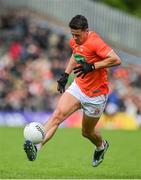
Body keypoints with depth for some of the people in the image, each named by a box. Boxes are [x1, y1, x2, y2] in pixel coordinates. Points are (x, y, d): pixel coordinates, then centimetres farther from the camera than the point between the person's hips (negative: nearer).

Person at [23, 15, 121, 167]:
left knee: (86, 132, 10)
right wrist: (66, 75, 17)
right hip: (78, 87, 6)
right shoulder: (74, 42, 2)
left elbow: (116, 60, -30)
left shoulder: (95, 42, -22)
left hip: (96, 94, -6)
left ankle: (101, 146, 45)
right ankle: (37, 146, -33)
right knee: (58, 115, -19)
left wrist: (92, 66, -32)